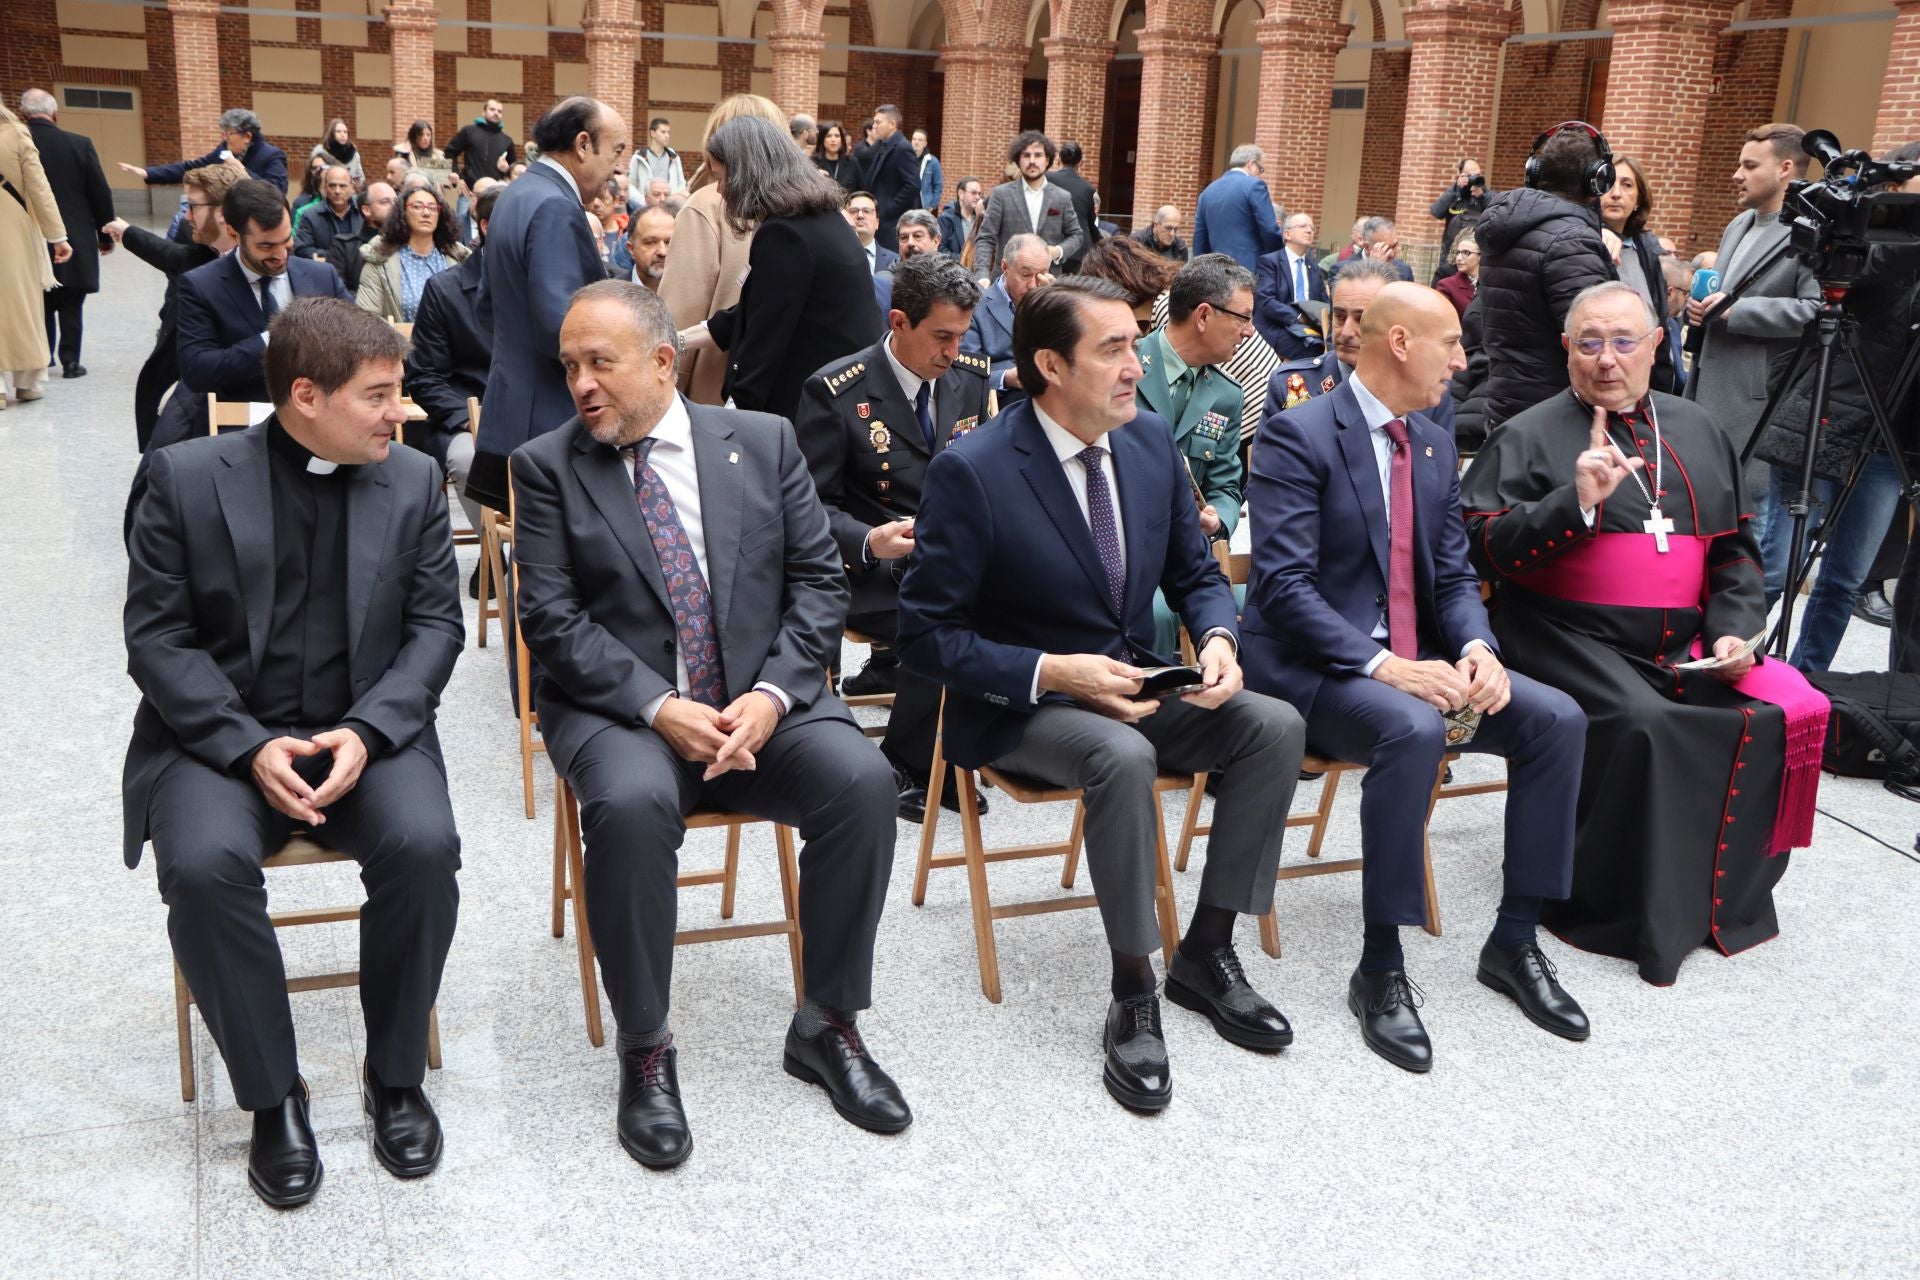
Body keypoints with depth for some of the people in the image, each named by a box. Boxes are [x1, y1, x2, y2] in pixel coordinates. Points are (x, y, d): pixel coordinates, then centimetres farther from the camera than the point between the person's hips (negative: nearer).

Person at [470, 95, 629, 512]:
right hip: (550, 422, -10)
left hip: (512, 410, 10)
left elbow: (491, 307, 23)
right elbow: (559, 327, -25)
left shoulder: (515, 195, 15)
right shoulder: (556, 208, -17)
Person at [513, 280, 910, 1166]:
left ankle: (828, 1025, -5)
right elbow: (553, 620, -5)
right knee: (631, 803, -34)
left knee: (862, 778, -25)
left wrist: (772, 694, -12)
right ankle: (645, 1047, -12)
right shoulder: (547, 467, 3)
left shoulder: (763, 442, 7)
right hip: (619, 710, -1)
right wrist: (659, 707, -18)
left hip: (761, 701, 2)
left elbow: (817, 580, 4)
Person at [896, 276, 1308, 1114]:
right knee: (1123, 757, -35)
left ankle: (1206, 954, -1)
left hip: (1133, 685, 6)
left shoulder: (1151, 440, 1)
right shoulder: (972, 472, -18)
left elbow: (1195, 572, 12)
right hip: (1018, 706, -6)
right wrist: (1053, 671, -25)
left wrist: (1217, 638, -11)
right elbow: (926, 637, -15)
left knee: (1275, 726, -14)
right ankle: (1133, 995, -17)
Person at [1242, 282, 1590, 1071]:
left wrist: (1477, 648, -10)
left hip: (1412, 658, 8)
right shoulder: (1299, 435, -12)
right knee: (1414, 731, -35)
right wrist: (1383, 666, -29)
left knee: (1558, 719, -8)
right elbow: (1283, 583, -20)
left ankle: (1514, 940, 5)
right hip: (1310, 664, -8)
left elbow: (1453, 573, 12)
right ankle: (1380, 969, -21)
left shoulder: (1435, 444, 12)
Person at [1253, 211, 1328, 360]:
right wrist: (1299, 317, -20)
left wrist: (1322, 317, -8)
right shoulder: (1268, 261, 2)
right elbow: (1265, 301, -11)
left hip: (1312, 327, 5)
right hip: (1278, 328, -5)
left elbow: (1324, 302, 17)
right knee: (1312, 347, -34)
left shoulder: (1314, 267, 23)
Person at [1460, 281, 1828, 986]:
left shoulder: (1696, 431, 19)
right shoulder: (1529, 436, 3)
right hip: (1574, 639, -5)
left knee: (1793, 712, -16)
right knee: (1642, 724, -32)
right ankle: (1632, 917, -13)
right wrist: (1577, 501, -20)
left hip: (1687, 647, 5)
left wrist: (1734, 630, 4)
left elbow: (1736, 550, 21)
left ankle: (1729, 897, 2)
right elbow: (1486, 550, -10)